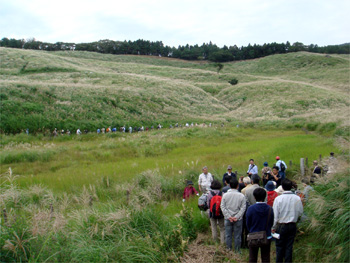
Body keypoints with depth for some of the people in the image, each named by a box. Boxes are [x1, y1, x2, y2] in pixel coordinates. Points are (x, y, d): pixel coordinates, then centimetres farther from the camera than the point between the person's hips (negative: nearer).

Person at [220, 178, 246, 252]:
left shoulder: (225, 195, -5)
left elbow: (222, 206, -5)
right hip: (238, 219, -1)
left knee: (228, 235, 13)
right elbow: (243, 208, -10)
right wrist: (237, 217, -9)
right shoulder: (241, 196, -9)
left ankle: (229, 249, 21)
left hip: (228, 219, 1)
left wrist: (228, 216, -6)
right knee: (237, 235, 10)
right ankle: (237, 250, 18)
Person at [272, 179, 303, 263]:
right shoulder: (297, 198, -7)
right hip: (292, 225, 3)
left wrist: (274, 227, 0)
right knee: (289, 246, 10)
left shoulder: (278, 198, -14)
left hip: (281, 225, -2)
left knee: (279, 246, 9)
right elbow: (300, 212, 3)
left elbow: (275, 215, -10)